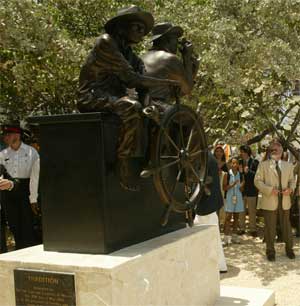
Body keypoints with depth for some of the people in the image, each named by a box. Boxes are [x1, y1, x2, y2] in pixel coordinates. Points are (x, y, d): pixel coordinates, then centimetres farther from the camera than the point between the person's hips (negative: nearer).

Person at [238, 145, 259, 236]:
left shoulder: (254, 162, -5)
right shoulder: (239, 162, 8)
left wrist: (248, 171, -20)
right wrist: (240, 171, -11)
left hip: (252, 190, -3)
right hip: (241, 189, 4)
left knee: (252, 211, 4)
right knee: (241, 211, 8)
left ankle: (252, 229, 13)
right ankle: (242, 228, 18)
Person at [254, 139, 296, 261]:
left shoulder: (288, 165, 11)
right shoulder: (263, 165, 1)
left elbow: (292, 180, 15)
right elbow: (257, 181, -4)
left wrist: (290, 188, -7)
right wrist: (269, 189, -17)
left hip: (285, 201, 3)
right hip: (270, 201, -3)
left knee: (286, 226, 11)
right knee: (270, 227, 4)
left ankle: (289, 249, 26)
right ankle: (270, 251, 16)